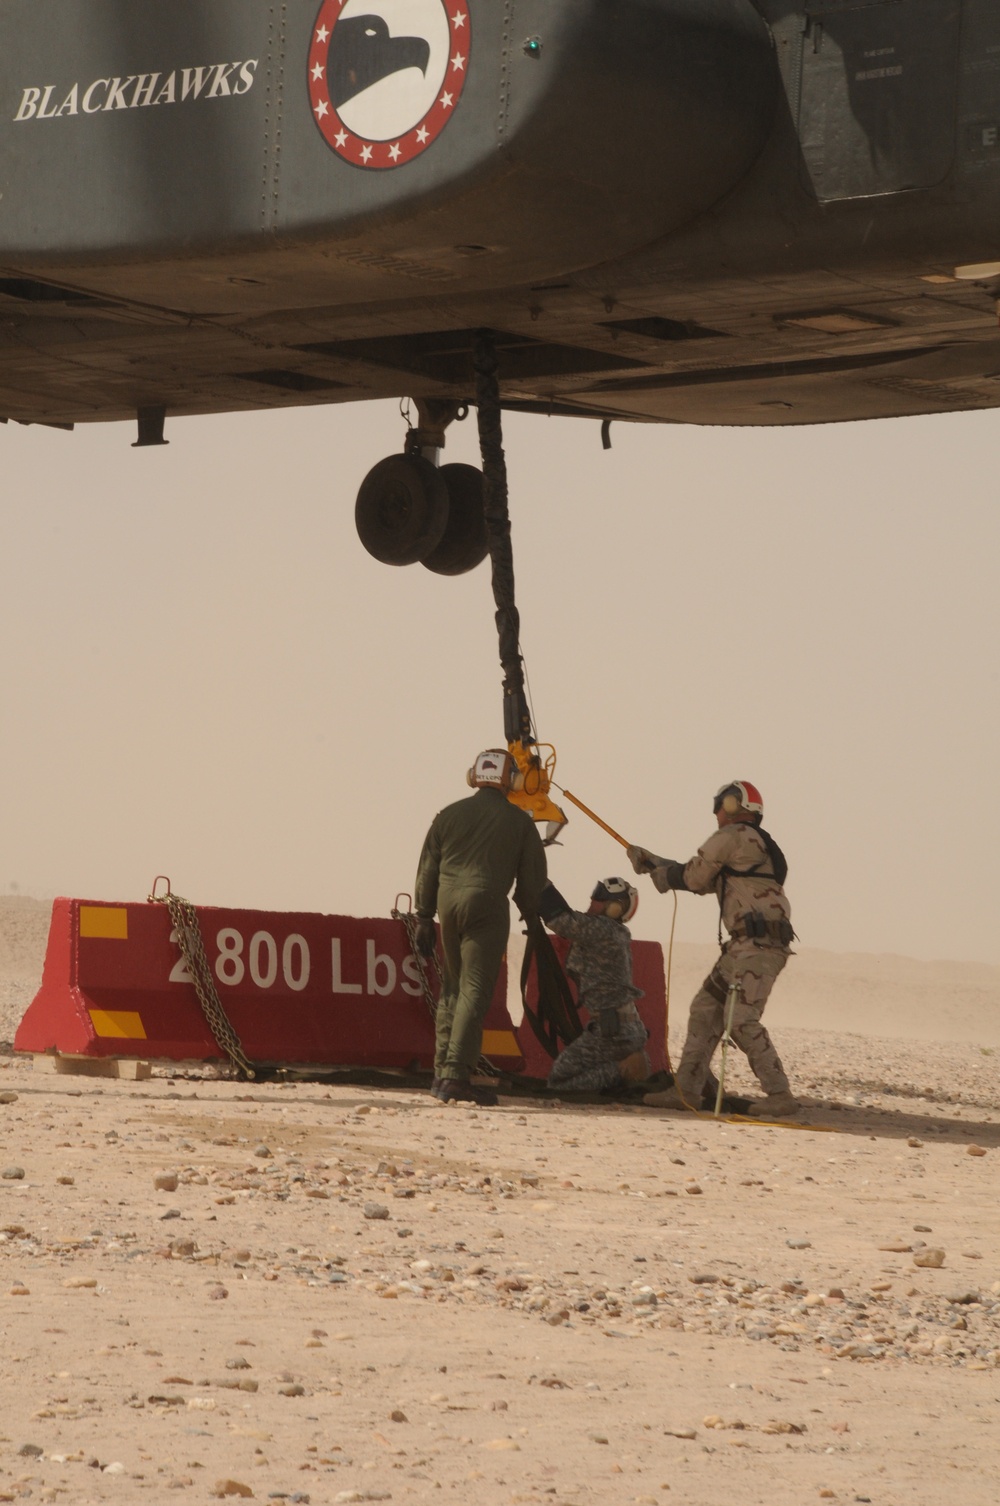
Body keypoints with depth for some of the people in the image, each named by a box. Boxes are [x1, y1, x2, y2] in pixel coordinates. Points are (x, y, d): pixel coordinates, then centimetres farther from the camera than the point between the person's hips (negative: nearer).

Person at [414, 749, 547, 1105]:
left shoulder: (449, 815, 10)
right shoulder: (519, 822, 2)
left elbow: (427, 870, 12)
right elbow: (532, 878, 6)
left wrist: (424, 918, 17)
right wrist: (529, 915, 22)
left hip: (448, 903, 4)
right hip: (487, 906, -4)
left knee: (452, 987, 16)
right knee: (474, 990, -6)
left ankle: (442, 1071, 16)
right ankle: (456, 1075, -16)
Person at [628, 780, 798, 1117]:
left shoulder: (733, 836, -4)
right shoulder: (755, 843, 26)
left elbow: (695, 877, 1)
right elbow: (705, 882, 32)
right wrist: (652, 862, 37)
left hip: (758, 945, -10)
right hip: (744, 946, 10)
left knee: (742, 1020, -16)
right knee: (705, 1010, 11)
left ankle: (779, 1095, -16)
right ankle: (687, 1089, 12)